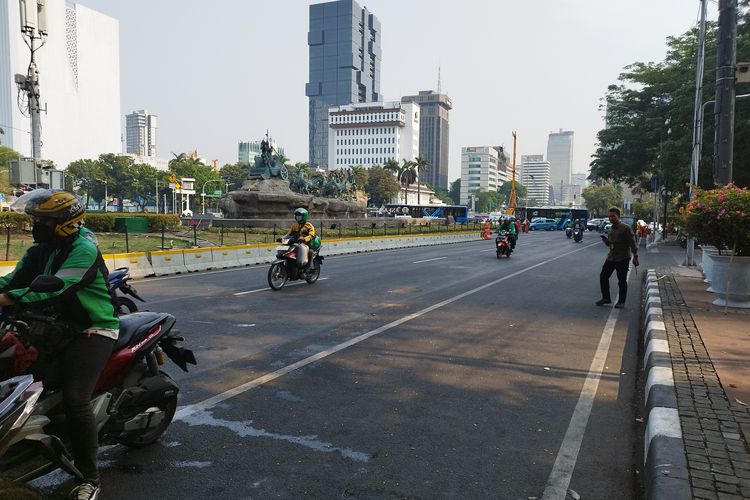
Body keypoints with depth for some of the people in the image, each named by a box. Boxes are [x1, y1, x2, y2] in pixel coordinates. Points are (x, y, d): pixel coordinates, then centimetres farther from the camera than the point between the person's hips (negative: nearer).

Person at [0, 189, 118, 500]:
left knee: (75, 399, -20)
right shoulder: (40, 250, 11)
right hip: (57, 326, 9)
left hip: (92, 331, -9)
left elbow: (54, 289, -29)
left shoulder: (84, 249, -17)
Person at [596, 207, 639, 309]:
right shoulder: (611, 229, 11)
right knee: (603, 276, 5)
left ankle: (621, 301, 12)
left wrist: (635, 256, -19)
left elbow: (632, 243, -13)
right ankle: (606, 298, 18)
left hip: (623, 258, -7)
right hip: (611, 257, 7)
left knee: (622, 281, 1)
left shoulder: (626, 228, -10)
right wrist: (605, 239, -5)